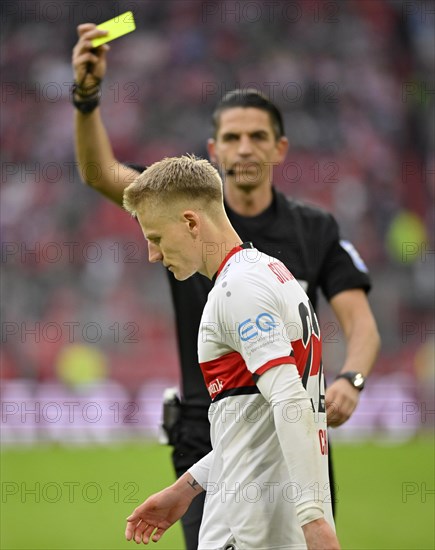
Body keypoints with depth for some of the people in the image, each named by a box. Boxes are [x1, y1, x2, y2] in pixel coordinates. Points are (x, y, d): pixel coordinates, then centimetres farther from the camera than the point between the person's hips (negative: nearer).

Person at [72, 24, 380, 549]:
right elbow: (101, 172, -15)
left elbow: (361, 323, -5)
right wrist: (86, 95, -33)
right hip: (207, 443, -1)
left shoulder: (315, 229, 2)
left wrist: (350, 379, -27)